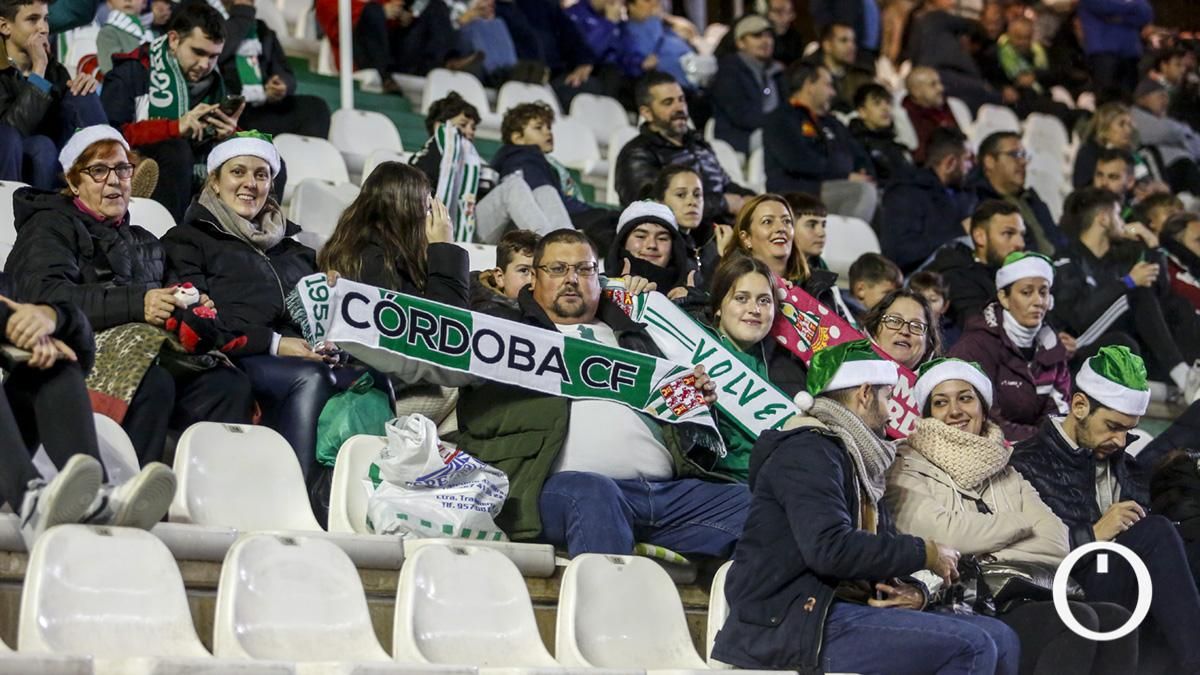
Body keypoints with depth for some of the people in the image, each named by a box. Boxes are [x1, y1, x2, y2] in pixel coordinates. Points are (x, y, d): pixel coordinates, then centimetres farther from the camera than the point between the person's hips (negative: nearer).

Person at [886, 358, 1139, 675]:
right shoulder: (908, 470, 7)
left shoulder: (1003, 472, 24)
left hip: (1019, 602, 6)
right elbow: (945, 535, -12)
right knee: (1076, 620, -27)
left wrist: (994, 555, -6)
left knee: (1115, 621, -18)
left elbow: (1057, 542, 10)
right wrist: (1021, 526, 2)